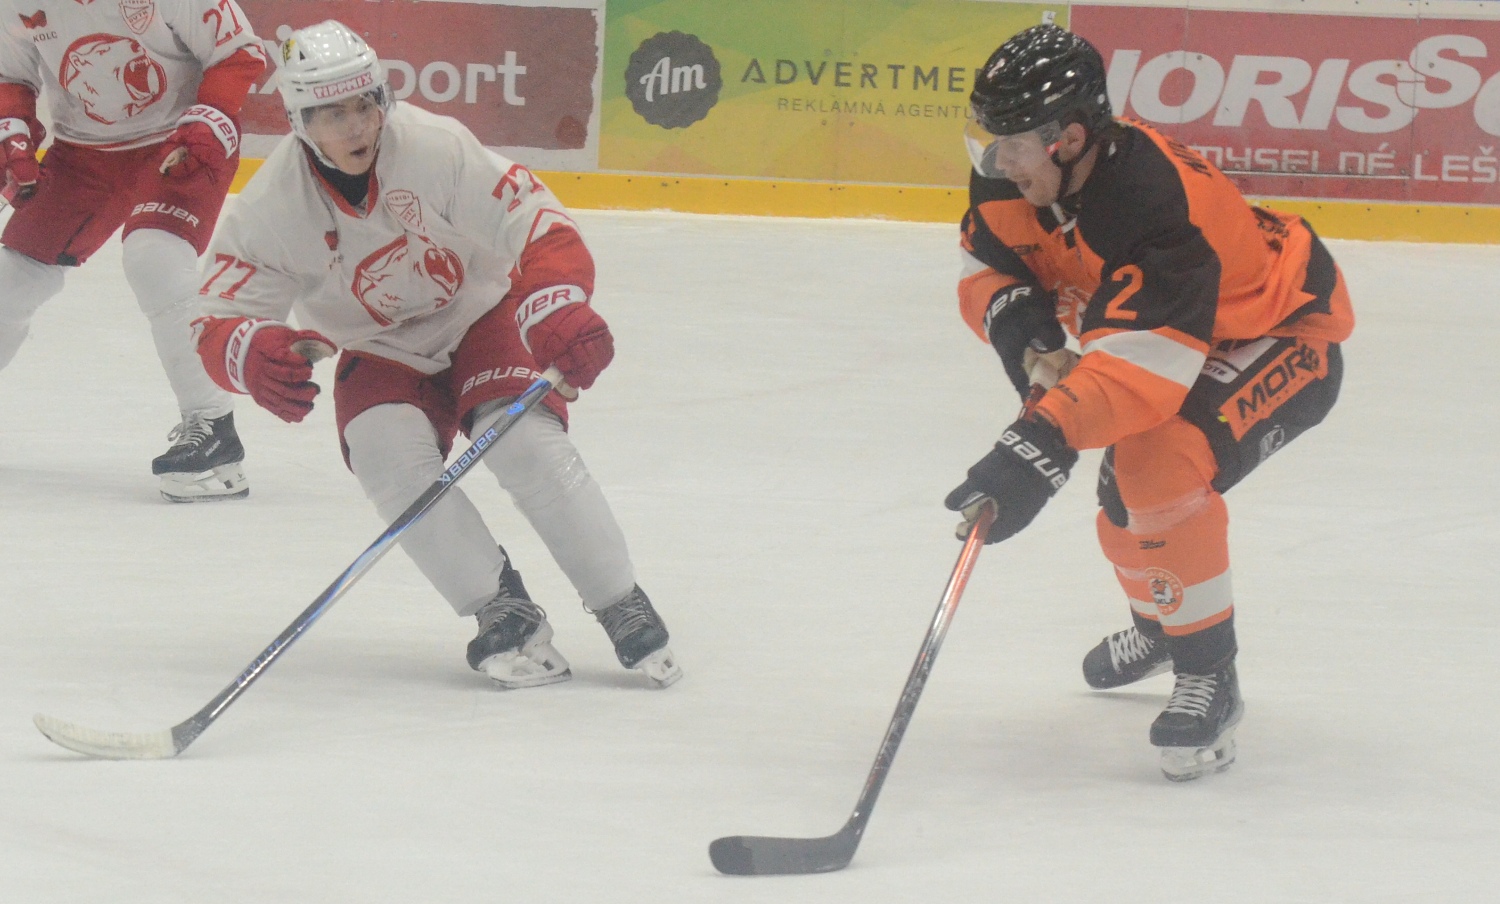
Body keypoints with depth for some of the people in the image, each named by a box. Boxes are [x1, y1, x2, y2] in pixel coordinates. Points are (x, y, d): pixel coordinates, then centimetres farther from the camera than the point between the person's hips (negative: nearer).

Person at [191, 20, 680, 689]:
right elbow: (218, 321, -18)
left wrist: (560, 310, -44)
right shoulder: (272, 206, -21)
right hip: (381, 353, 2)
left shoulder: (434, 147, -27)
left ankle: (625, 610, -11)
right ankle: (504, 613, -17)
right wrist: (251, 353, -43)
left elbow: (539, 227, -26)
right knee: (386, 452, -27)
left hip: (483, 314, -2)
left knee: (526, 441, -26)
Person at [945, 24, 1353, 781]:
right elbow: (985, 268, 0)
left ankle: (1208, 673, -17)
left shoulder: (1152, 201, -41)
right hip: (1186, 327, 9)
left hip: (1284, 341, -9)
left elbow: (1145, 358, -47)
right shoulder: (1013, 180, -16)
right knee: (1123, 492, 17)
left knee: (1160, 463, -31)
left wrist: (1040, 446, -56)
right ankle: (1159, 623, 52)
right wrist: (1021, 322, -25)